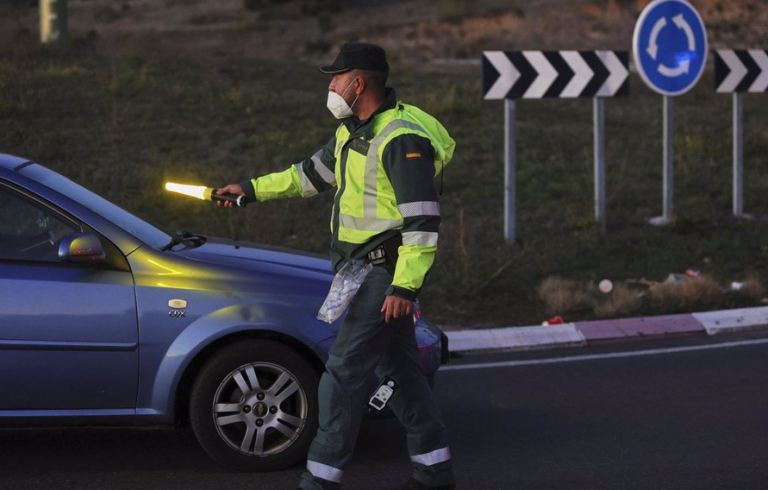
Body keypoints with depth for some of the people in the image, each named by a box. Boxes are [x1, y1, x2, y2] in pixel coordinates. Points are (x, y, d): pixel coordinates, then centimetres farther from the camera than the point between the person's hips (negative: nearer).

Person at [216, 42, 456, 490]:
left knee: (346, 372, -9)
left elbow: (423, 220, -23)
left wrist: (404, 286, -26)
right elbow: (314, 173, 28)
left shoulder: (402, 139, -19)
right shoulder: (354, 131, 12)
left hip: (385, 271, -10)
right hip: (363, 267, 10)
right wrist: (253, 189, 27)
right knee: (398, 369, 13)